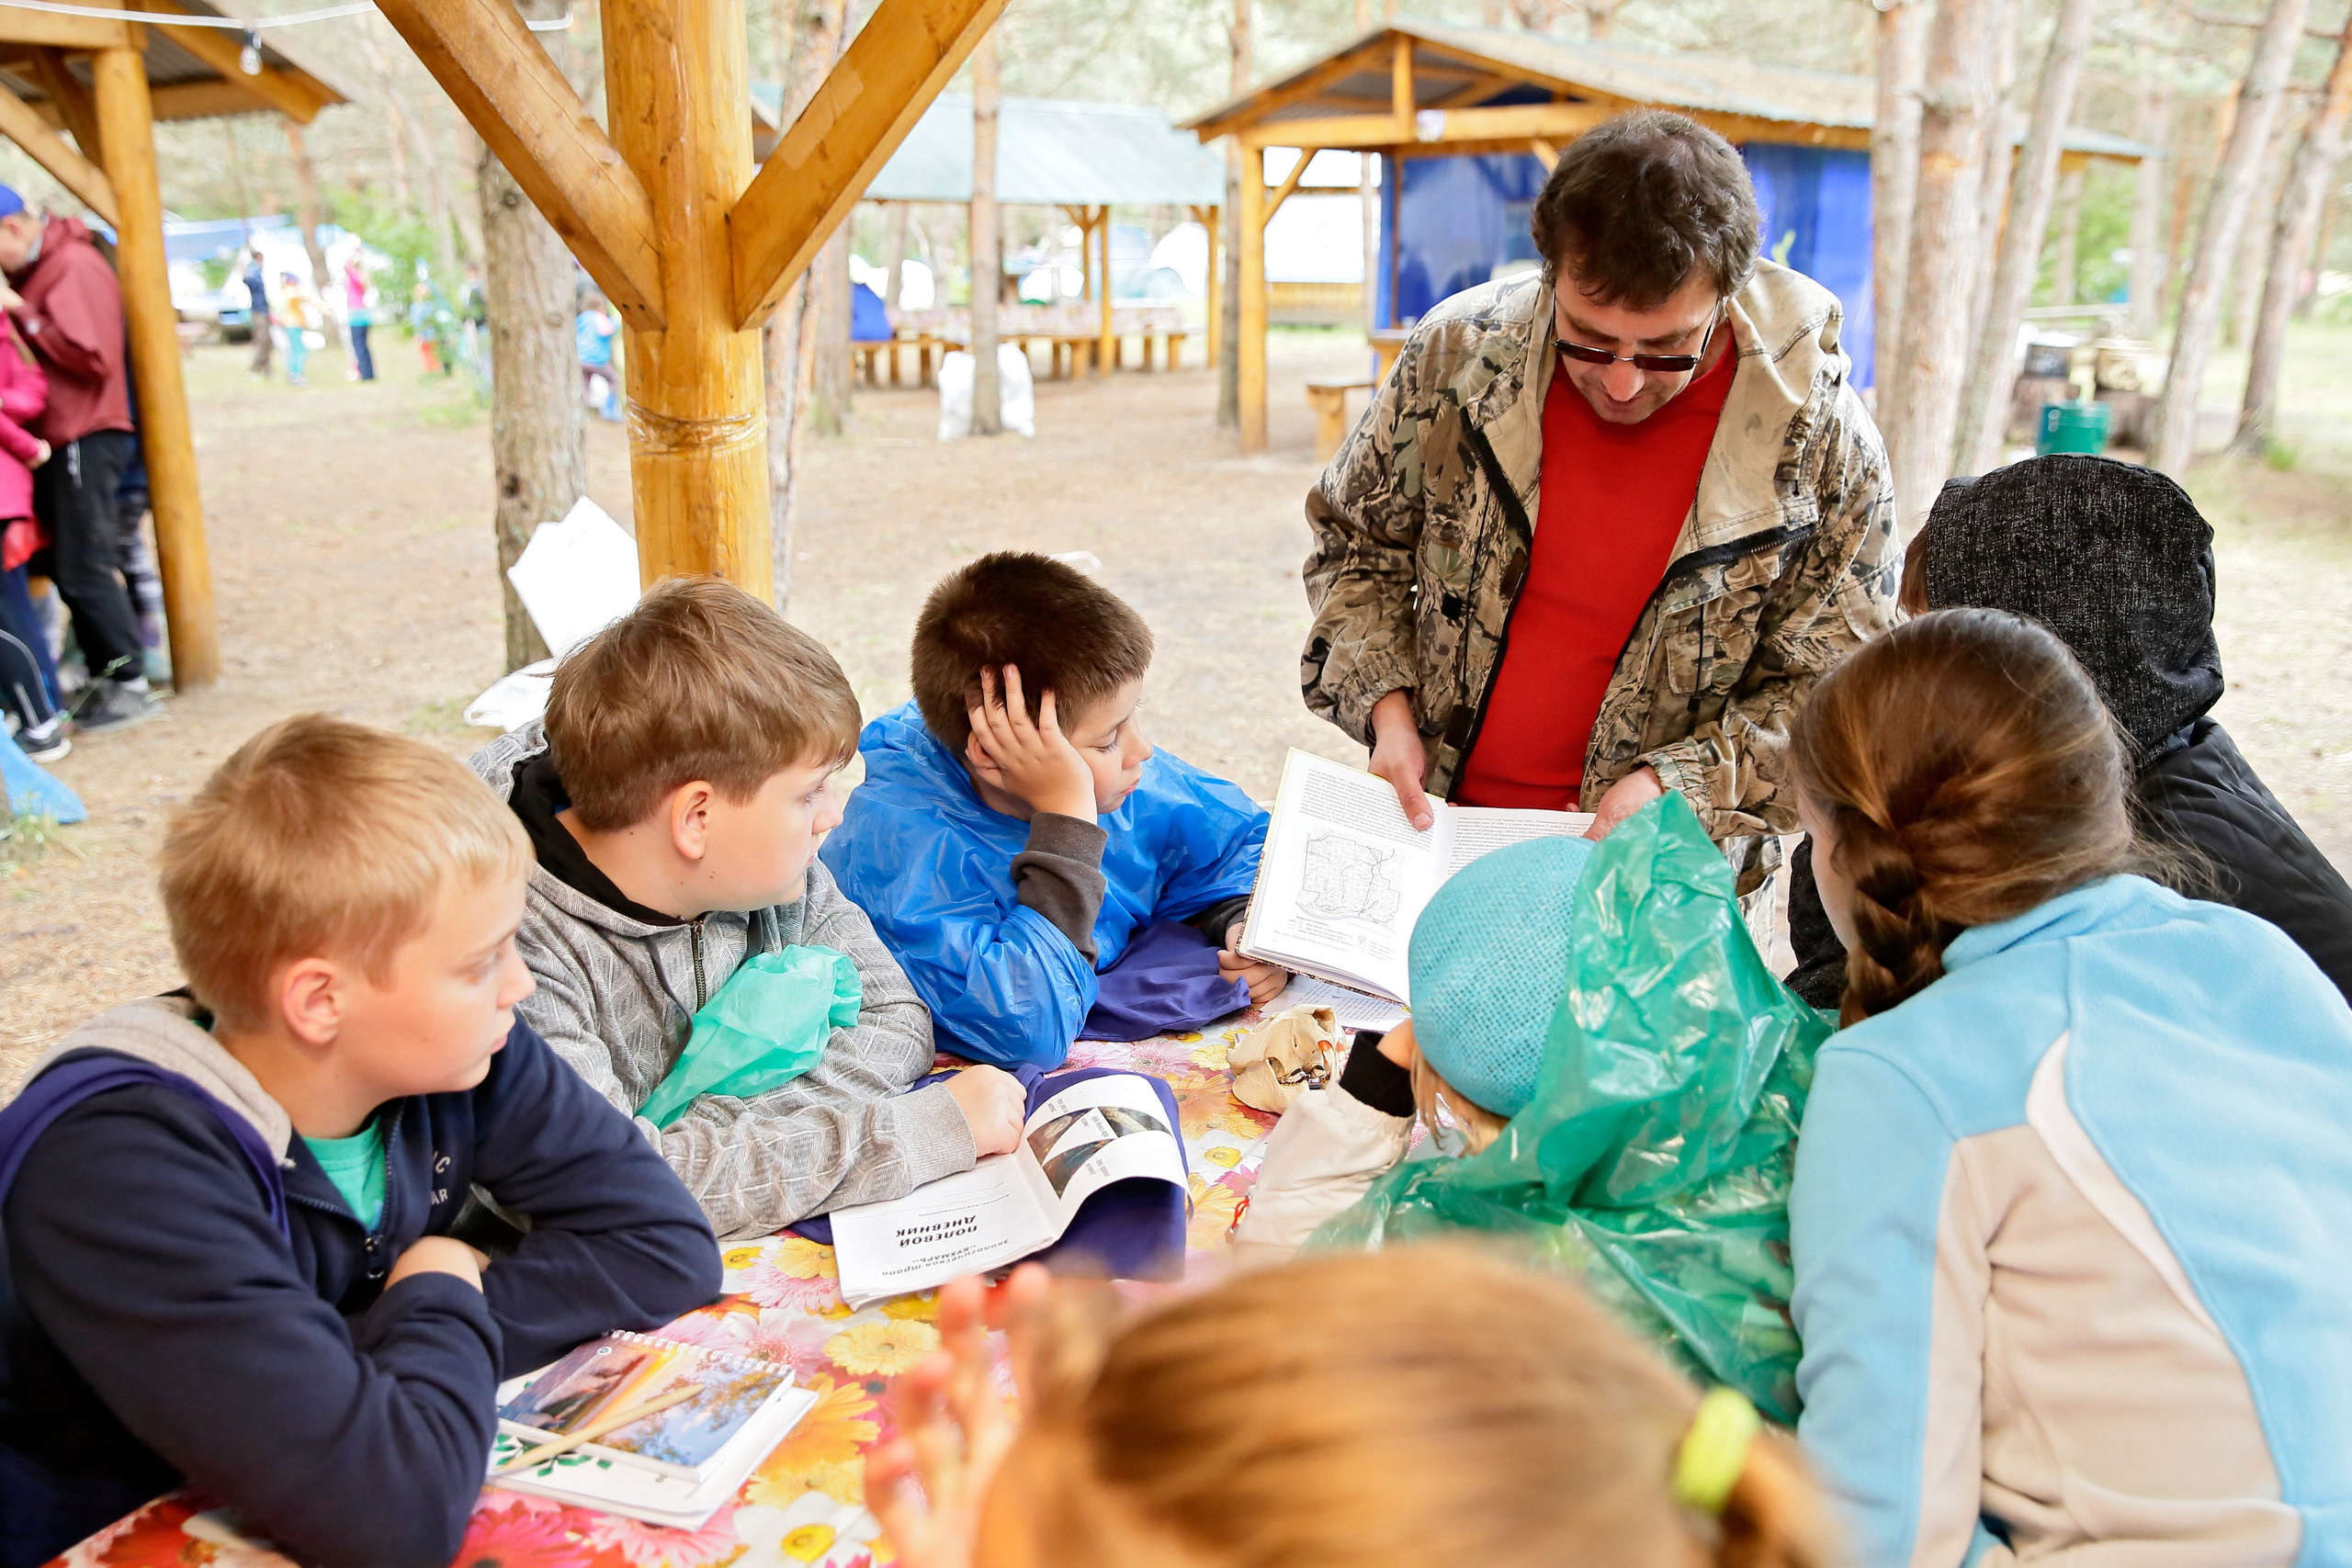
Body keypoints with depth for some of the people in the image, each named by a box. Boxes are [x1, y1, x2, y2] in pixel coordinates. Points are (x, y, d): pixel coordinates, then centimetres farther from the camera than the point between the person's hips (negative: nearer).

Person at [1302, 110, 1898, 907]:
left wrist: (1675, 782, -18)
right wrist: (1386, 706, -6)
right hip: (1438, 821, 3)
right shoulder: (1457, 350, -7)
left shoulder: (1823, 442, -12)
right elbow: (1355, 539, 9)